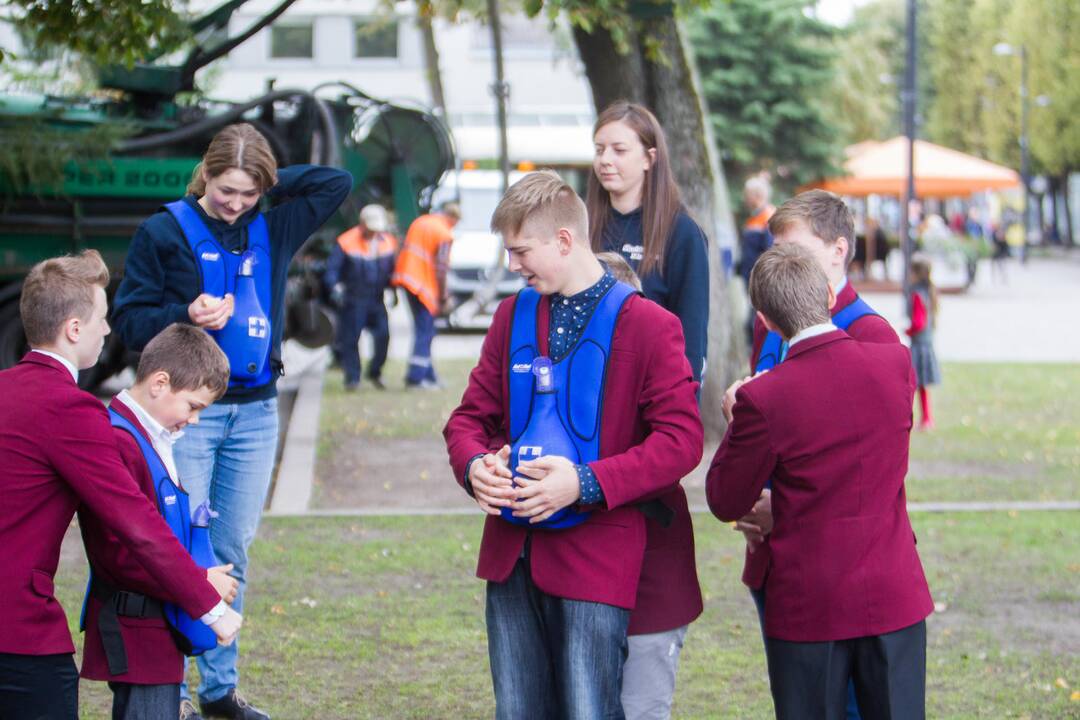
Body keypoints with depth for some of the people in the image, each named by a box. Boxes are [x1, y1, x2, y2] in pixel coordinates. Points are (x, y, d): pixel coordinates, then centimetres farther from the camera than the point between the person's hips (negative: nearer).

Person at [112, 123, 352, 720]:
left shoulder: (273, 231, 9)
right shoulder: (164, 232, -3)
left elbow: (336, 182, 13)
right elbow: (129, 321, -3)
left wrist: (270, 181, 4)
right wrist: (185, 316, -21)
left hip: (255, 412, 5)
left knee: (233, 551, 10)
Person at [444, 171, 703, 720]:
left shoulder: (647, 324, -6)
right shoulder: (513, 315, 12)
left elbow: (681, 438, -12)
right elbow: (472, 414, 16)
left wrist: (587, 483, -21)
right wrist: (474, 464, -8)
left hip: (596, 558, -5)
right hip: (513, 555, 6)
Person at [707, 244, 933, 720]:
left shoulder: (763, 398, -16)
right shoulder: (896, 363, -4)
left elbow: (727, 504, -6)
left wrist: (734, 424, 8)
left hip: (808, 605, -3)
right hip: (894, 599, 3)